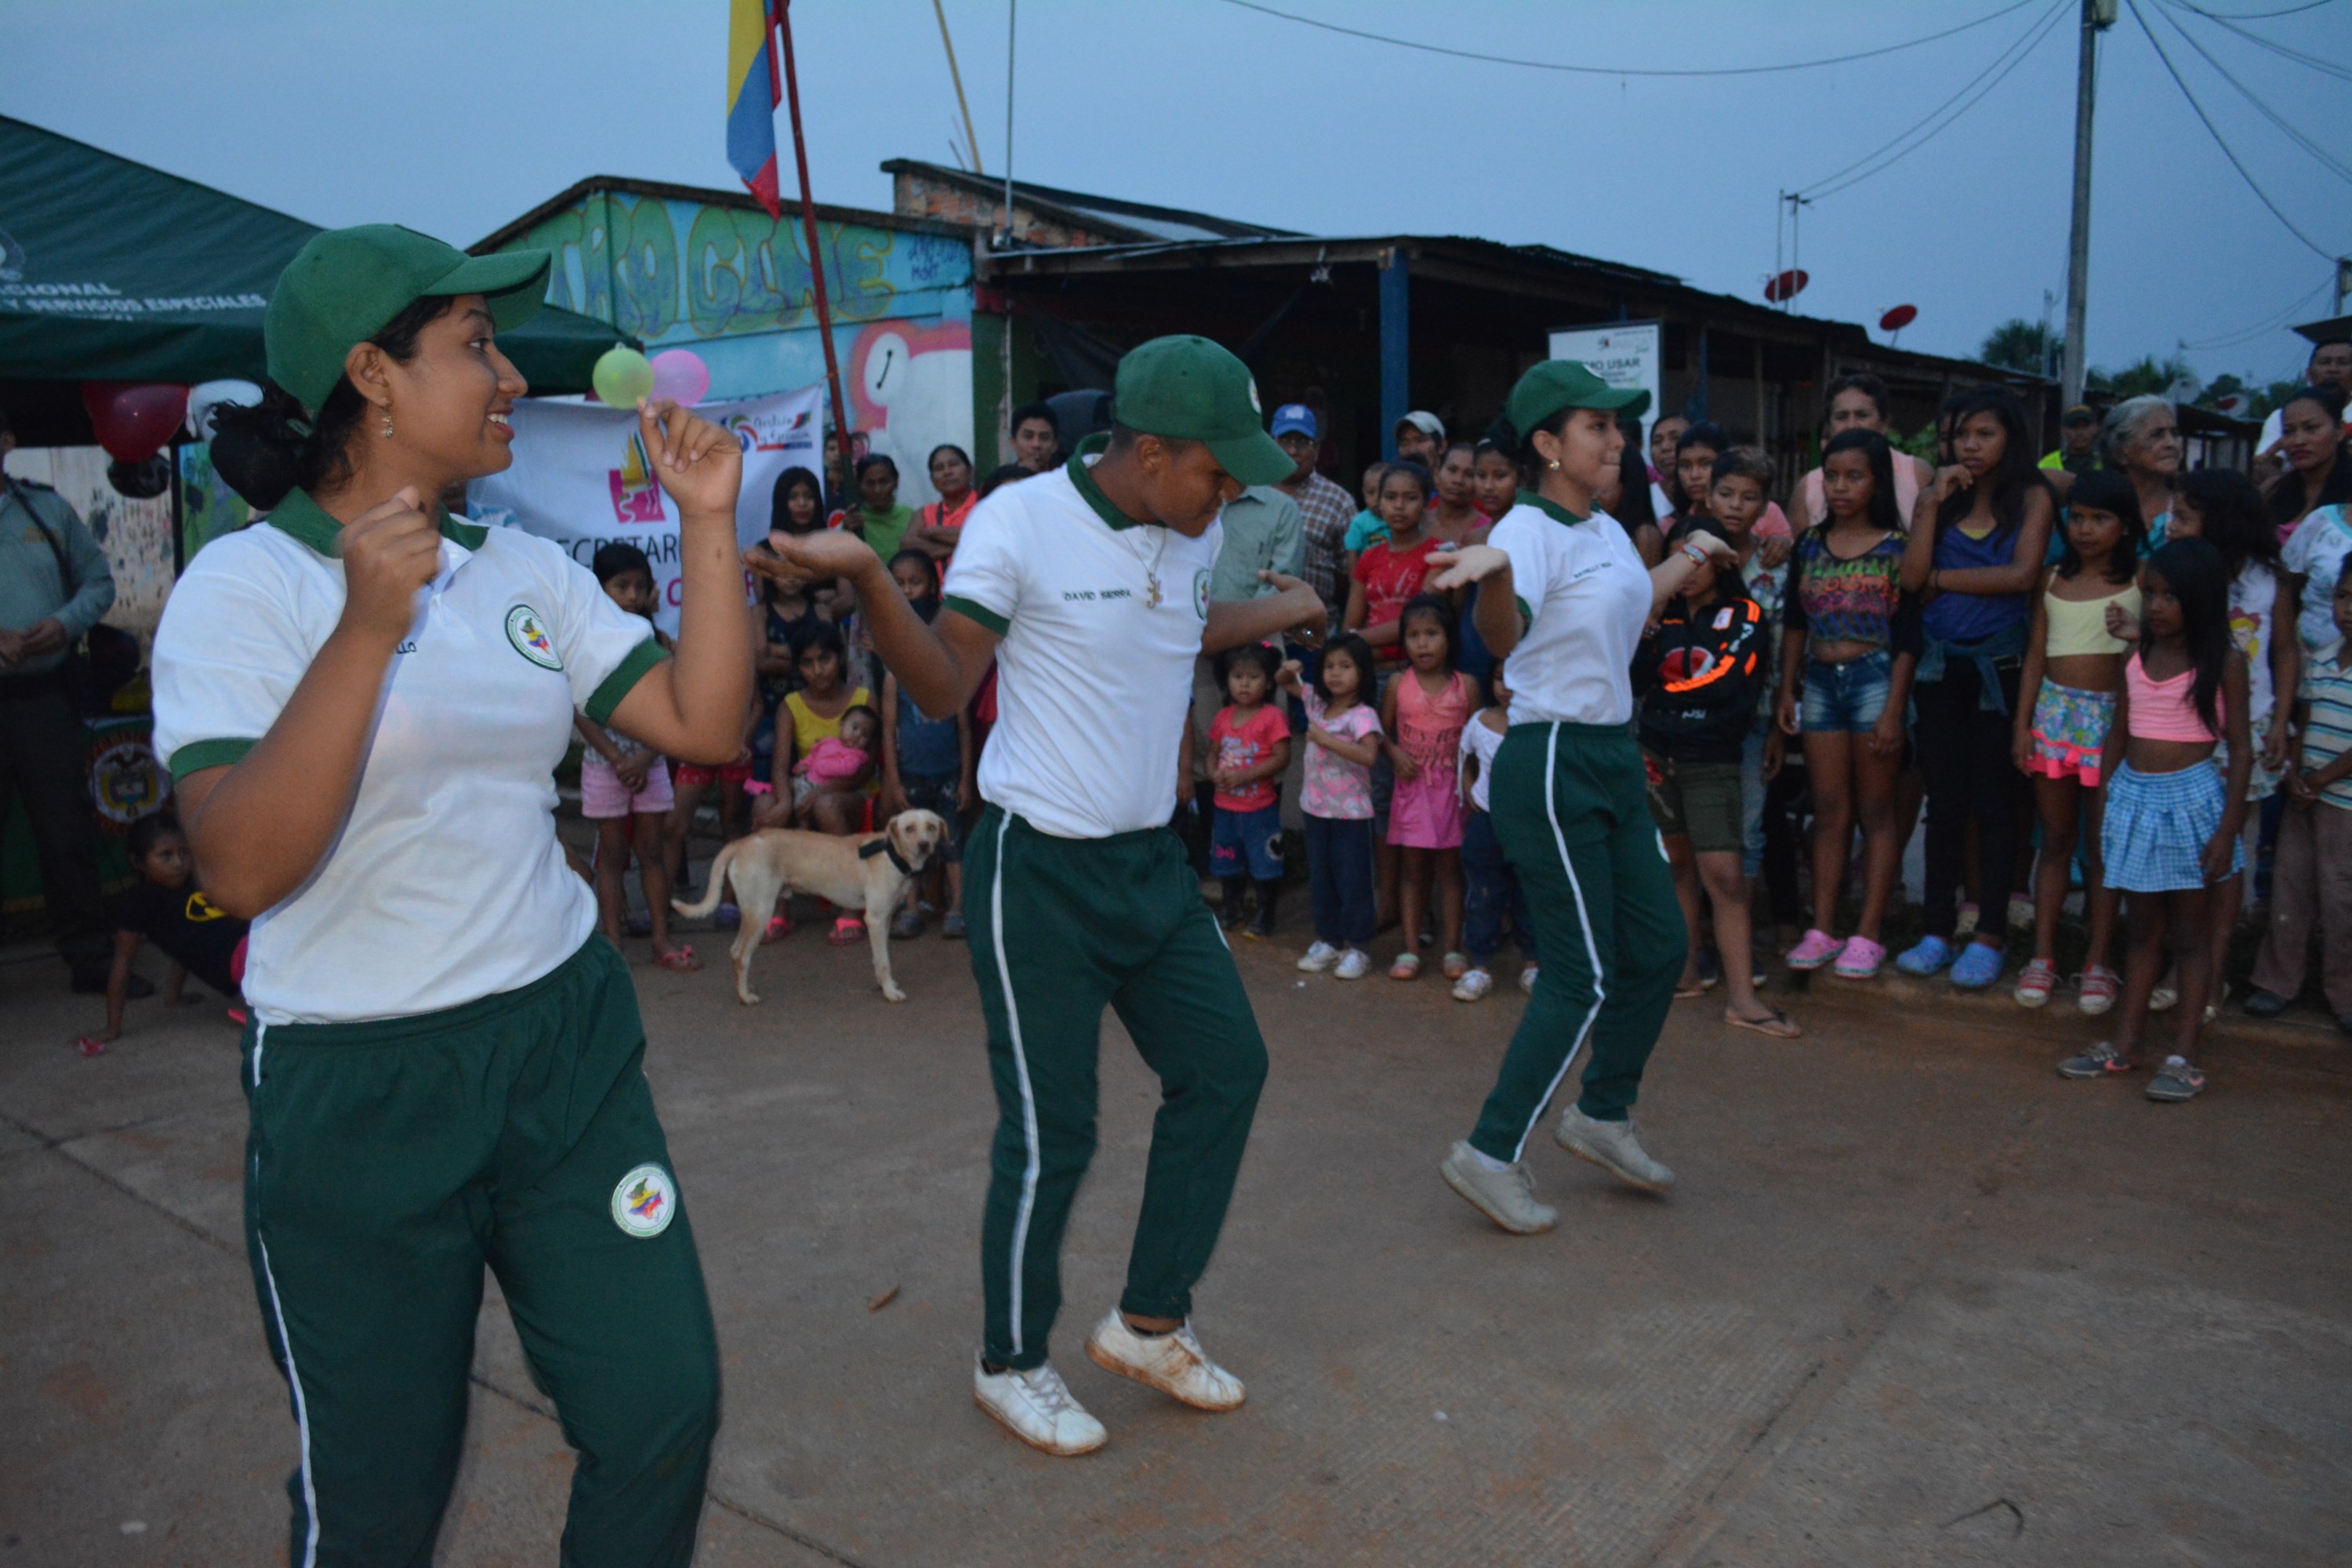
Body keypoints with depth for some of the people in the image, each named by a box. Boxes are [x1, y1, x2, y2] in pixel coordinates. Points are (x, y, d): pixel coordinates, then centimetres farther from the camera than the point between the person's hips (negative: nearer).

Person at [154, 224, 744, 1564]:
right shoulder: (246, 585, -11)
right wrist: (368, 629, -28)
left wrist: (709, 521, -6)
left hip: (568, 1046, 5)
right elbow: (244, 868, -22)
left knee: (665, 1414, 9)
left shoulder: (532, 573, 5)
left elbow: (705, 725, -2)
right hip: (358, 1092, -4)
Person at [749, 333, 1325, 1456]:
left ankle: (1149, 1322, 28)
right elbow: (943, 687, -14)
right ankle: (1011, 1362, 25)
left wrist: (1283, 610, 19)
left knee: (1224, 1066, 9)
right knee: (1050, 1131, -1)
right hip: (1039, 869, -7)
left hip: (1150, 859, 8)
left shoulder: (1194, 535, 5)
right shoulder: (1019, 523, -15)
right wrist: (863, 577, -27)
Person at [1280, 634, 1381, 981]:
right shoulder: (1316, 701, 4)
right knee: (1319, 876, 15)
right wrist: (1289, 671, -5)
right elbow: (1284, 683, 19)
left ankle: (1355, 947, 12)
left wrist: (1325, 739, -32)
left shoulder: (1362, 715, -17)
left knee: (1352, 879, 1)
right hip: (1316, 806, 7)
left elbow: (1369, 755, -32)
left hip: (1351, 810, -7)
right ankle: (1327, 940, 27)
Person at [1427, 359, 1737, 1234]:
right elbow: (1505, 637, -37)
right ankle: (1491, 1155, 6)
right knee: (1584, 976, -6)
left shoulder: (1607, 530, 12)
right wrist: (1492, 569, -56)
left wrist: (1691, 558, 36)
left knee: (1658, 947, 13)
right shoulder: (1531, 528, -16)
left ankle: (1603, 1114, 31)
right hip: (1550, 764, -9)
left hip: (1613, 759, 9)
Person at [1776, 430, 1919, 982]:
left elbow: (1907, 637, -7)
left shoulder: (1898, 547, -5)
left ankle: (1868, 934, 8)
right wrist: (1787, 690, 7)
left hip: (1874, 680, -4)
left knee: (1876, 811, 4)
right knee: (1829, 812, 8)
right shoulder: (1810, 544, 7)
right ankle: (1823, 929, 13)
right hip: (1819, 681, 4)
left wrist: (1893, 712, -12)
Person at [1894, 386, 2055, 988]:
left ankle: (1989, 936, 9)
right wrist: (1933, 502, -10)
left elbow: (2023, 574, -14)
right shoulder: (1937, 496, 7)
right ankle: (1938, 930, 13)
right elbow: (1911, 577, -5)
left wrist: (1940, 577, -5)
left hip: (1999, 663, -3)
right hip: (1939, 663, 3)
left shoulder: (2031, 495, 0)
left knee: (1994, 802, 3)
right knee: (1944, 800, 6)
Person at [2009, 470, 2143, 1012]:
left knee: (2102, 844, 3)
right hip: (2054, 709, 3)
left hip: (2112, 716, -3)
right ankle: (2043, 957, 13)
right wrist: (2022, 723, 3)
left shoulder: (2141, 581, -1)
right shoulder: (2054, 579, 8)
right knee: (2056, 839, 9)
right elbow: (2036, 655, 8)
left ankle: (2098, 963, 11)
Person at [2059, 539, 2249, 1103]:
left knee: (2191, 929, 3)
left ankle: (2184, 1055, 7)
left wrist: (2227, 828, -12)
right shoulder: (2137, 660, 6)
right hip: (2135, 798, 4)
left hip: (2192, 798, -4)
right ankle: (2126, 1045, 18)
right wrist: (2106, 806, 8)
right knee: (2143, 927, 12)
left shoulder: (2223, 663, -7)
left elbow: (2240, 748, -7)